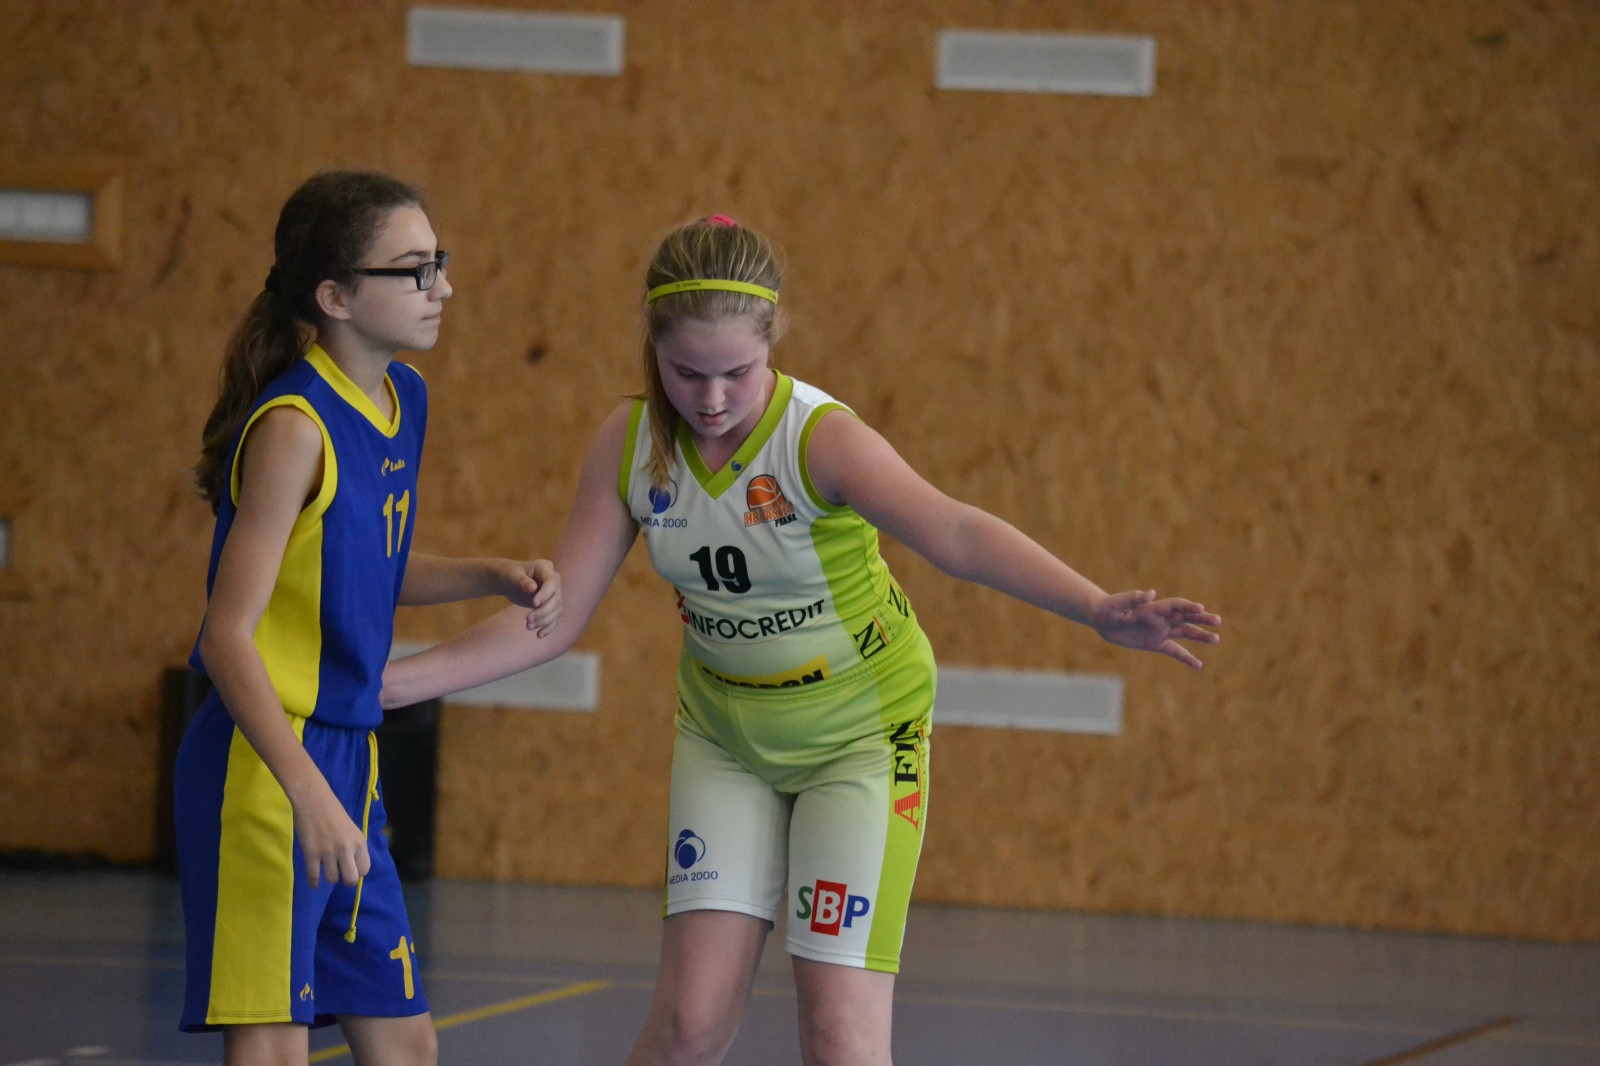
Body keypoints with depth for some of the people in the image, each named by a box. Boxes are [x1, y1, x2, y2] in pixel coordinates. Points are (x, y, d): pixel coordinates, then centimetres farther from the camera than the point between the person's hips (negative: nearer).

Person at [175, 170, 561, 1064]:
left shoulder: (404, 400, 8)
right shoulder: (294, 426, -18)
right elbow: (228, 636, -22)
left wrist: (496, 579, 8)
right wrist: (307, 793, -31)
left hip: (348, 757, 9)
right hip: (263, 764, -9)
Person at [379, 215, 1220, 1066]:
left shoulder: (823, 439, -26)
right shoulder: (629, 445, -13)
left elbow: (953, 533, -43)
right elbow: (554, 619, -7)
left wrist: (1097, 610, -58)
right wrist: (393, 680, -16)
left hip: (861, 735, -3)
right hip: (725, 734, 3)